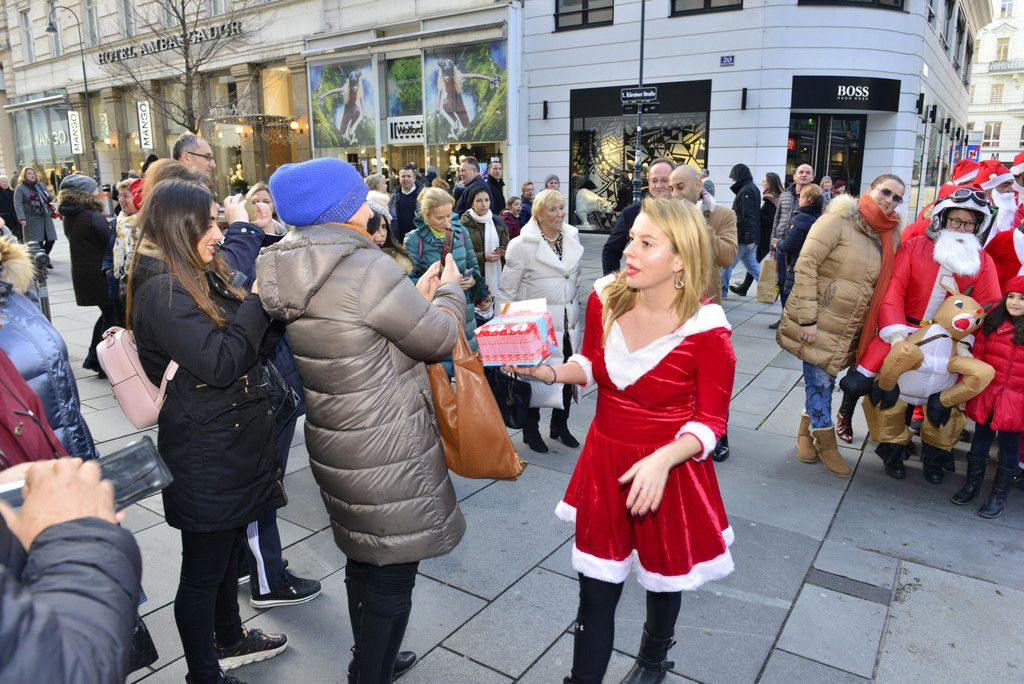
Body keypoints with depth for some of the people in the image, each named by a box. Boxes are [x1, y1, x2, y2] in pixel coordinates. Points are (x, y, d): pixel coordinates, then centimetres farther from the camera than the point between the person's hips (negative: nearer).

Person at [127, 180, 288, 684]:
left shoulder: (203, 278, 8)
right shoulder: (162, 292, -20)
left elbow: (255, 347, 7)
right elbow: (220, 363, -30)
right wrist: (259, 294, -25)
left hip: (233, 446, 10)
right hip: (204, 456, -9)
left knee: (227, 549, 26)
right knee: (202, 571, 9)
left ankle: (230, 639, 47)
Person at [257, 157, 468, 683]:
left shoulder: (296, 270, 3)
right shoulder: (367, 269, -24)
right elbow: (439, 338, -15)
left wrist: (419, 297, 13)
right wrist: (450, 290, 4)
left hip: (337, 440, 9)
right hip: (384, 452, -9)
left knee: (363, 559, 26)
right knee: (393, 571, 9)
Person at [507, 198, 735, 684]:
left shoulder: (707, 330, -23)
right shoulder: (605, 298, -11)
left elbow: (711, 420, -14)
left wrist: (663, 459, -30)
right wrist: (549, 372, -13)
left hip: (670, 469, -2)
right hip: (605, 461, 3)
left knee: (663, 578, 24)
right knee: (594, 593, 10)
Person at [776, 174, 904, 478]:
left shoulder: (890, 236, 8)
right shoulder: (838, 221, -12)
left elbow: (885, 286, 16)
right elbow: (805, 266, -17)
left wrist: (878, 328, 12)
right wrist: (807, 319, -20)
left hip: (850, 329, 6)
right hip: (819, 322, -6)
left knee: (824, 380, 14)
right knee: (820, 381, 0)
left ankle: (807, 431, 33)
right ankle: (826, 443, 18)